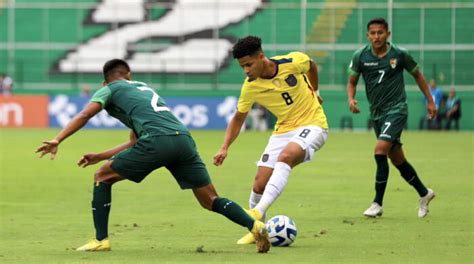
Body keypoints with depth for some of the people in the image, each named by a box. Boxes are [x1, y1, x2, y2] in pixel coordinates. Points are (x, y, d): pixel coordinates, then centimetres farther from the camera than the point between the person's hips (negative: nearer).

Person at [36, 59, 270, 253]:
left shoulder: (110, 89, 21)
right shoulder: (143, 88, 40)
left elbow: (84, 116, 2)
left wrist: (57, 140, -4)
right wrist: (100, 156, 44)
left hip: (157, 139, -6)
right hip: (184, 138, 6)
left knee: (102, 177, 11)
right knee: (210, 200, 11)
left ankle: (101, 240, 6)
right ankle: (255, 226, -8)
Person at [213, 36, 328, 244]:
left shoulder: (293, 62, -18)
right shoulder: (250, 87, -9)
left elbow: (311, 65, 8)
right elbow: (238, 119, 5)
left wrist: (314, 91, 19)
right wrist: (225, 147, -7)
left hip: (312, 124, -4)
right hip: (283, 130, 4)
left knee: (285, 156, -34)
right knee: (260, 184, -7)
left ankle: (258, 212, -43)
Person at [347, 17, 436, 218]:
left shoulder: (399, 54, -8)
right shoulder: (360, 56, -3)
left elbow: (417, 75, 8)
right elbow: (352, 81, 8)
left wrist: (430, 101, 10)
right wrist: (351, 99, -13)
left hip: (396, 109, -4)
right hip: (376, 112, 4)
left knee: (380, 150, -21)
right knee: (397, 159, 12)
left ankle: (378, 203, -15)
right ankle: (424, 194, 32)